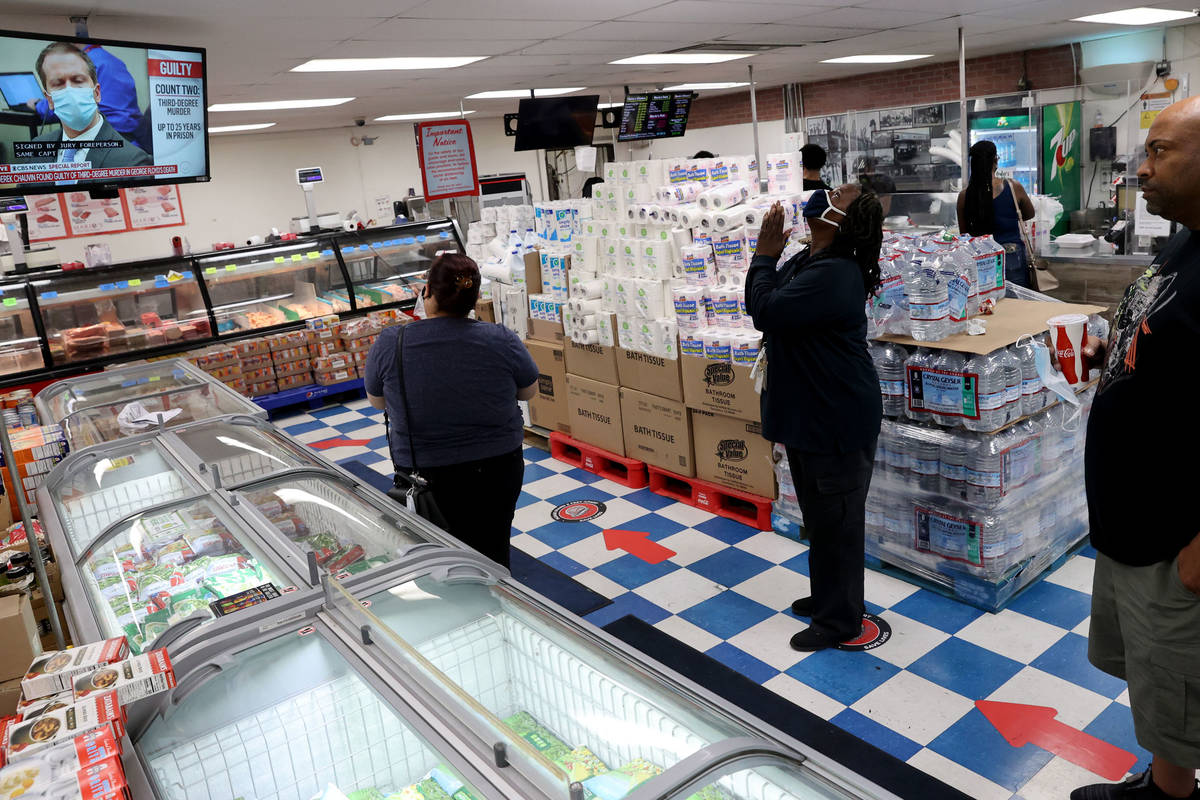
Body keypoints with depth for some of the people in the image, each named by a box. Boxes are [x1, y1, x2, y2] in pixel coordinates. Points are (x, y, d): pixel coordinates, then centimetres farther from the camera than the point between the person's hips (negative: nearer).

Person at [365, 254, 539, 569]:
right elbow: (529, 391, 3)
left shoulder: (388, 344, -14)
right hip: (496, 470, 1)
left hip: (425, 474, 0)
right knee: (492, 554, 13)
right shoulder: (501, 340, -15)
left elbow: (377, 401, 5)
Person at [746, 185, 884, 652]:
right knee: (817, 513, 22)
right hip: (807, 412, 11)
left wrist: (765, 255, -17)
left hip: (836, 419, -10)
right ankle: (826, 595, 39)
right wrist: (768, 258, 2)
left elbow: (765, 312, -28)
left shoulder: (833, 274, -25)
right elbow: (760, 307, 13)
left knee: (836, 518, 3)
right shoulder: (807, 261, 8)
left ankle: (839, 618, 19)